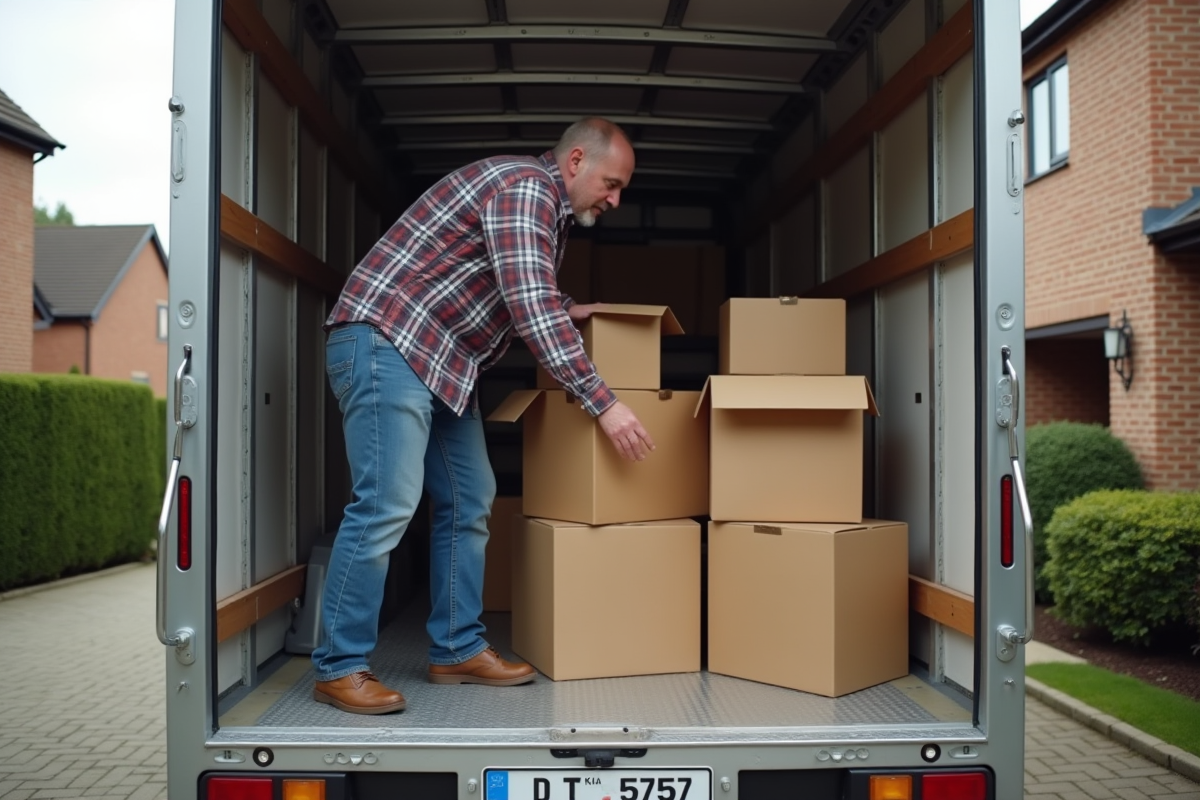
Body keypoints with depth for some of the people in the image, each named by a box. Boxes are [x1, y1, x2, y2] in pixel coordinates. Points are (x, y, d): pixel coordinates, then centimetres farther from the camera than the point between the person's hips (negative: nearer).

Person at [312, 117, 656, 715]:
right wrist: (603, 403, -24)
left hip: (442, 362, 10)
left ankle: (457, 650, 15)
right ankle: (337, 668, -3)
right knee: (387, 505, -14)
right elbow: (531, 311, -25)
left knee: (468, 503, 7)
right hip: (385, 340, -10)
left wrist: (569, 312, 15)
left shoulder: (550, 212, 18)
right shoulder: (525, 186, -15)